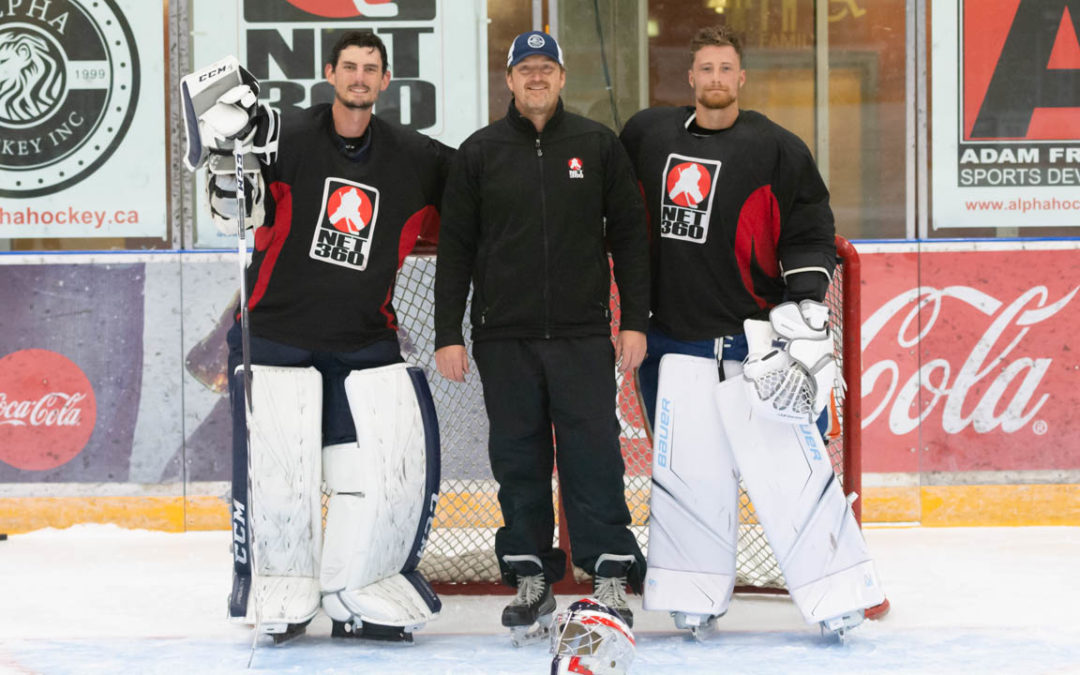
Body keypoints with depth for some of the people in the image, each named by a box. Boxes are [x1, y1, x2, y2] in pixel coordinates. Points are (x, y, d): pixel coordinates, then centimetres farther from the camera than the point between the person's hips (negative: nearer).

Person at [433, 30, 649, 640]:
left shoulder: (598, 146, 6)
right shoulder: (480, 153, 7)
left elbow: (630, 236, 7)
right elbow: (455, 247, 7)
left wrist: (635, 321, 1)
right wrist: (448, 334, 2)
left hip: (583, 336, -1)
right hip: (504, 338, 1)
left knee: (594, 453, -5)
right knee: (518, 458, 4)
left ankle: (611, 576, 2)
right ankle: (532, 580, 12)